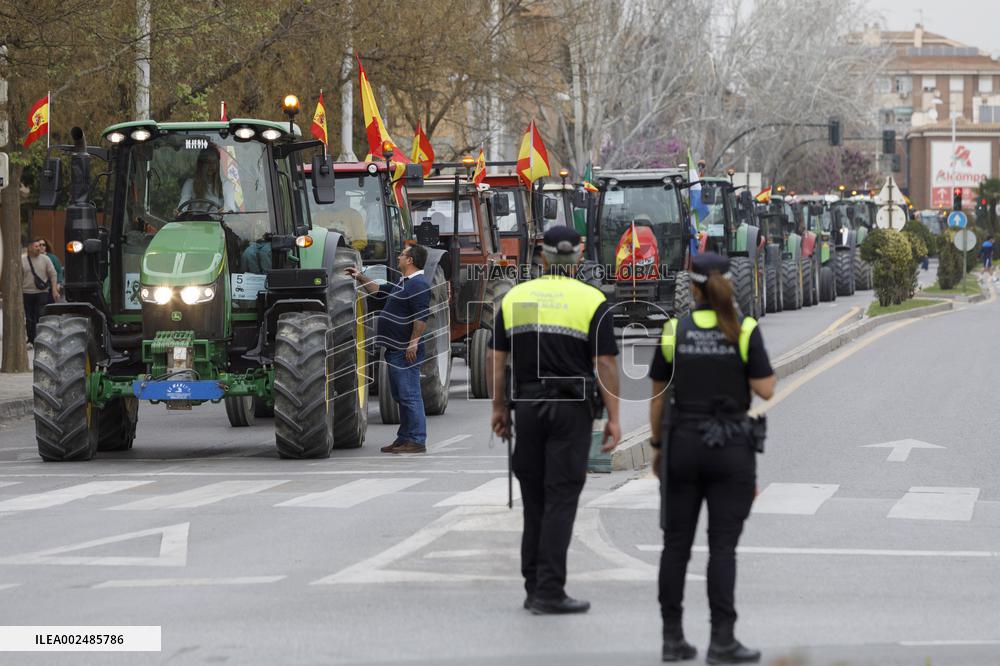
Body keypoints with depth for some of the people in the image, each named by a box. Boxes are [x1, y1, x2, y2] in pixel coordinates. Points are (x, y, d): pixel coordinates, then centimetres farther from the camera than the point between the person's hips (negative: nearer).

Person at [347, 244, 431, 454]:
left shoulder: (418, 285, -15)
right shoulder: (402, 284, 19)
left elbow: (422, 317, -23)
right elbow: (378, 290, 35)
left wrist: (413, 343, -26)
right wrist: (360, 278, 30)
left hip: (406, 352, -11)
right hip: (395, 350, 11)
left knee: (409, 395, -10)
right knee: (400, 395, 14)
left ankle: (417, 441, -10)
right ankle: (404, 439, 20)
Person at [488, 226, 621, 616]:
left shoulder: (515, 298, 5)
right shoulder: (592, 302, -5)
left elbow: (496, 359, 5)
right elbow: (606, 364, -8)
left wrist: (499, 408, 14)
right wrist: (613, 418, -3)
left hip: (528, 405, 3)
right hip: (573, 408, -3)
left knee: (534, 499, 13)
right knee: (561, 500, -3)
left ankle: (534, 588, 14)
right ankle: (549, 593, -8)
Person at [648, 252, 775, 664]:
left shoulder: (674, 331, 0)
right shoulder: (744, 331, -7)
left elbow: (658, 396, 4)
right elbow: (766, 390, -8)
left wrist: (657, 447, 14)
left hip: (682, 444, 2)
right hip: (730, 448, -2)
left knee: (676, 544, 8)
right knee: (722, 545, -1)